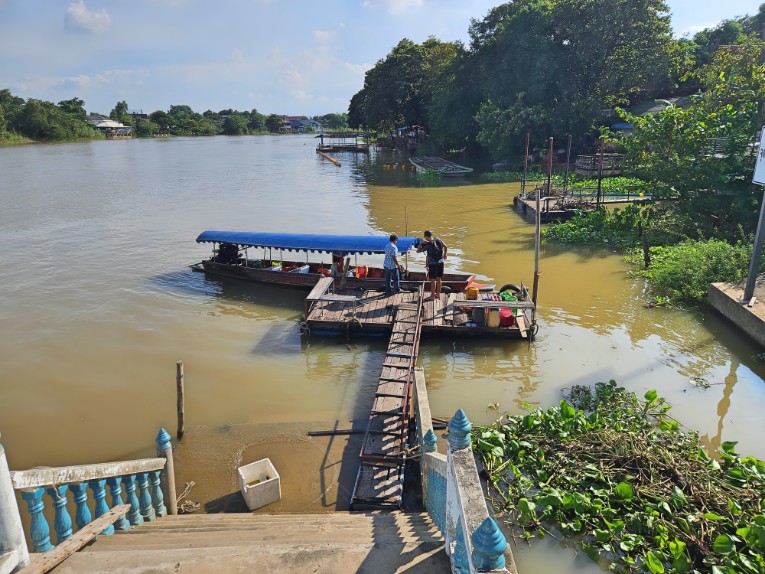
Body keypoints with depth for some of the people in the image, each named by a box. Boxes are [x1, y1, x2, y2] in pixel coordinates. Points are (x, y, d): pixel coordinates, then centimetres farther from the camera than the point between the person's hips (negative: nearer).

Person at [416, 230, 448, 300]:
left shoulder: (428, 245, -18)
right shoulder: (438, 240, 0)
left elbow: (418, 251, -15)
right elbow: (445, 247, 11)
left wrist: (421, 243, -17)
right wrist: (445, 254, 25)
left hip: (433, 263, -6)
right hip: (440, 262, 6)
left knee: (433, 279, 2)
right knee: (439, 279, 12)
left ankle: (432, 295, 7)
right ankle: (438, 294, 21)